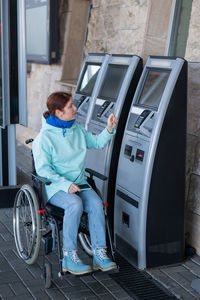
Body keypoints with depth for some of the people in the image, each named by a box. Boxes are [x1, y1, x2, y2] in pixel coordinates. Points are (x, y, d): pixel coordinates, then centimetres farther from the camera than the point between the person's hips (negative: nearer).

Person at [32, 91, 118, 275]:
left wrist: (109, 129, 4)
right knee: (75, 204, -34)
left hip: (79, 183, 5)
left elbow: (97, 143, 22)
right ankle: (69, 257, -24)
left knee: (96, 203, -24)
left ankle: (99, 254, -20)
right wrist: (65, 184, -24)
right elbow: (43, 169, -12)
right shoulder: (45, 138, -8)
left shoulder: (77, 130, 10)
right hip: (55, 187, -5)